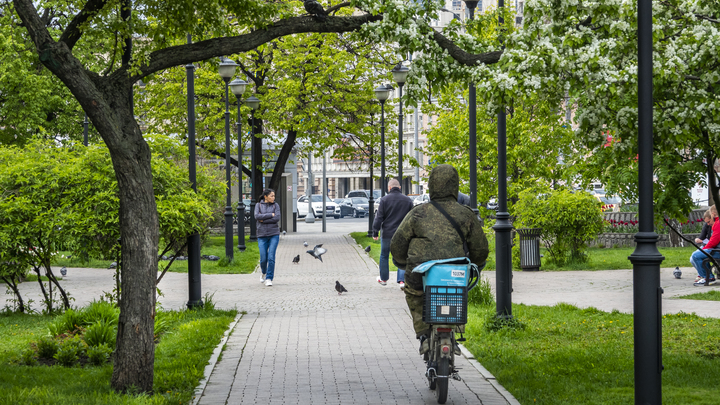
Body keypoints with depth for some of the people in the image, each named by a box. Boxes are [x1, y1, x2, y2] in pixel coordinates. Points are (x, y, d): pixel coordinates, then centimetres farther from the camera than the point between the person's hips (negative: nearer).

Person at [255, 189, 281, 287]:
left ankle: (269, 279, -4)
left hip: (274, 234, 0)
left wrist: (263, 220, -9)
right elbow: (257, 216, -12)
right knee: (263, 259, -1)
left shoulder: (276, 205, 4)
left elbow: (277, 219, -10)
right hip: (262, 235, 1)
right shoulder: (258, 205, 5)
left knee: (271, 257, -11)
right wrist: (270, 215, -13)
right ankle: (264, 273, 30)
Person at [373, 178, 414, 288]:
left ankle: (383, 279, 27)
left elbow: (379, 218, -7)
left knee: (384, 256, 15)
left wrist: (375, 232, -1)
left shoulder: (384, 200, -5)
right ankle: (402, 280, -6)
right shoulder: (408, 200, 4)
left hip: (387, 234, -2)